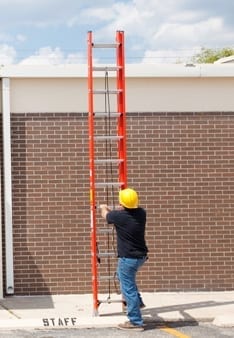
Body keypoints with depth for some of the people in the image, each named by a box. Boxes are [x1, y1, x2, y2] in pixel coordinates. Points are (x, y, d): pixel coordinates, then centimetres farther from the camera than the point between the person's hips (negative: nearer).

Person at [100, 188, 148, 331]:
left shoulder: (118, 216, -19)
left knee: (128, 289, 1)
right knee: (123, 275, 33)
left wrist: (104, 208, 30)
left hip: (128, 258, -8)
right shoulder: (141, 213, -3)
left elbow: (105, 214, 6)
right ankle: (137, 301, 37)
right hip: (141, 256, 8)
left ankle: (136, 322, 5)